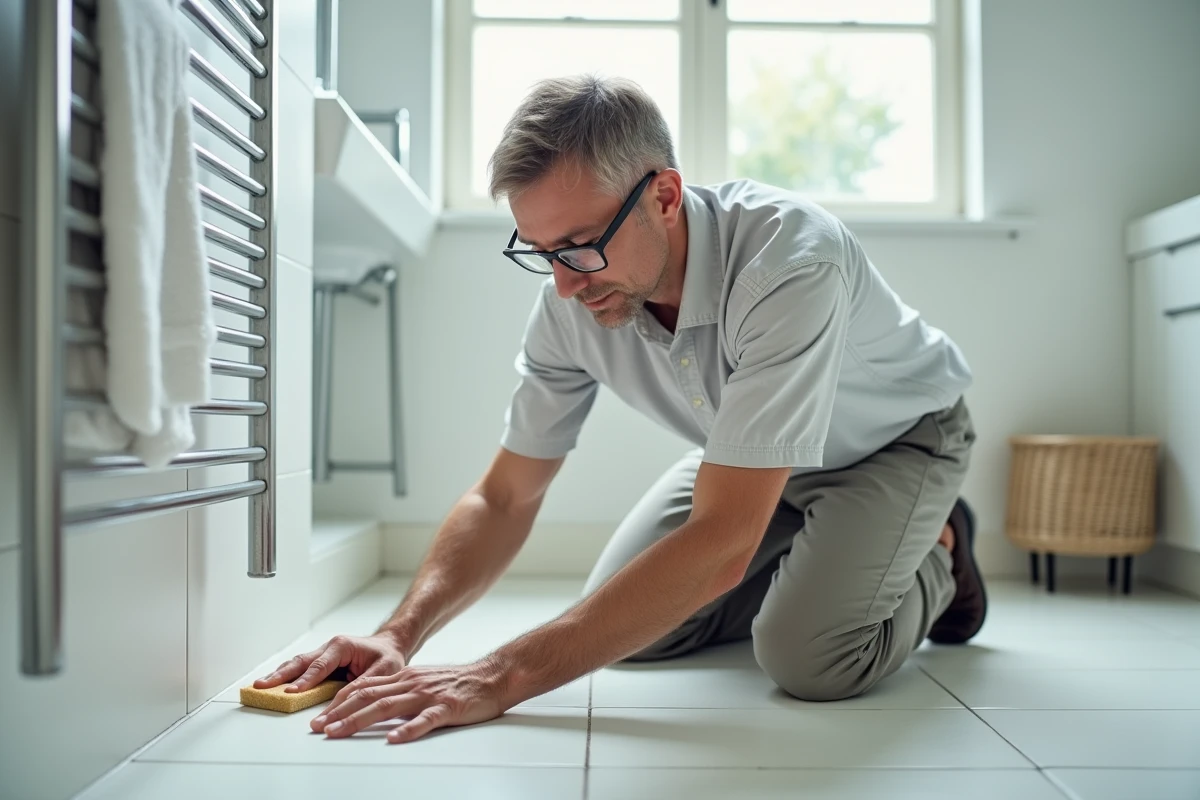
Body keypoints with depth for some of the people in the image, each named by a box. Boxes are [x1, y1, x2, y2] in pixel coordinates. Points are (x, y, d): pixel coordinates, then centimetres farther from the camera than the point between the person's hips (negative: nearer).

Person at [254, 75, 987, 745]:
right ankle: (816, 565, 18)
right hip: (757, 459, 5)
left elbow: (720, 544, -44)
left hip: (900, 434, -5)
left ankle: (933, 557, 7)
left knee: (808, 655, -26)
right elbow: (506, 497, -13)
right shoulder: (574, 296, -22)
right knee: (625, 622, -5)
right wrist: (400, 634, -29)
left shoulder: (788, 261, -41)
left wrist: (501, 680, -45)